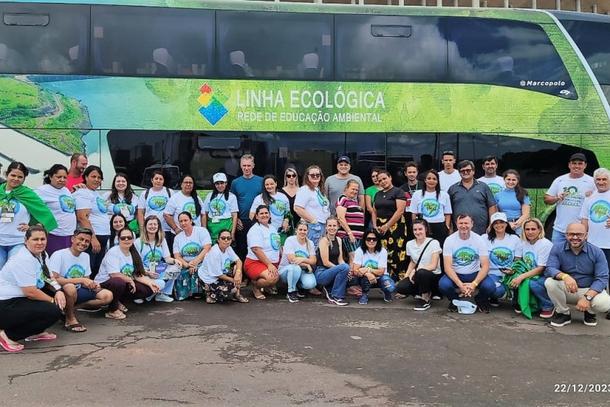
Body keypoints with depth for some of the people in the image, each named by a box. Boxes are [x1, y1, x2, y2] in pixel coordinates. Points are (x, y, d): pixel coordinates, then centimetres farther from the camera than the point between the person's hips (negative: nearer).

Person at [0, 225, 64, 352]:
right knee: (54, 311, -20)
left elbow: (49, 279, 11)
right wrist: (53, 300, -12)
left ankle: (34, 332, 13)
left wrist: (58, 291, -9)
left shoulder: (40, 254, 6)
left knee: (58, 294, 6)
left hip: (19, 298, 10)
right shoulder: (23, 260, -22)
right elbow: (30, 292, -25)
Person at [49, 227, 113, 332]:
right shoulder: (59, 255, -15)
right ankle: (70, 319, -15)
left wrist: (92, 285, -14)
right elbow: (54, 279, -27)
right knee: (70, 287, -41)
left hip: (77, 292, 7)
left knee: (107, 296, -8)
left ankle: (71, 308, -3)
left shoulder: (86, 256, 8)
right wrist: (81, 280, -28)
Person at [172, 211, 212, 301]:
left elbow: (207, 249, -13)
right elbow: (177, 256, 2)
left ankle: (197, 292, -9)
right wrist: (187, 265, -18)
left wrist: (195, 262, -24)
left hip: (202, 263, -3)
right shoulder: (177, 237, 11)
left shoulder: (201, 231, -1)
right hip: (185, 266, 3)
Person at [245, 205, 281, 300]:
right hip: (255, 263, -9)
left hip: (272, 264, 9)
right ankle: (255, 286, -3)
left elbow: (277, 247, 24)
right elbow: (256, 250, -20)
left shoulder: (272, 228, 16)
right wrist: (269, 265, -23)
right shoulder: (255, 229, -10)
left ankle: (268, 286, 13)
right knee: (273, 278, -32)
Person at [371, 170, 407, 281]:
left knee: (396, 255, -9)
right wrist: (375, 226, 2)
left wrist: (387, 225, -13)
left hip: (395, 226, -6)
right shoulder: (378, 194, 17)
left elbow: (400, 210, -12)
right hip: (380, 228, 6)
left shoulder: (398, 192, -3)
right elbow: (374, 212, 18)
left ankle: (400, 279, -6)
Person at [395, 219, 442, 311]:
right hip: (417, 277, 5)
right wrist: (406, 276, 2)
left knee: (421, 272, -40)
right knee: (400, 287, -23)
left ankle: (425, 299, -12)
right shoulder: (409, 244, 3)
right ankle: (427, 293, 4)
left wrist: (415, 271, -21)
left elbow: (433, 266, -18)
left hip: (433, 276, -5)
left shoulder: (433, 243, -12)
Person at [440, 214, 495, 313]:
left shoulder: (479, 240, -7)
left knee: (490, 287, -29)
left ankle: (480, 300, 9)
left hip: (475, 274, 1)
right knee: (443, 284, -32)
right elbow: (447, 267, -15)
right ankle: (454, 300, 4)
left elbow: (485, 266, -12)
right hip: (455, 275, 0)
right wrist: (460, 284, -30)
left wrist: (474, 284, -27)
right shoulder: (449, 240, -10)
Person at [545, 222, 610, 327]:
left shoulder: (596, 252, -9)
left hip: (590, 290, -1)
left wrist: (587, 297, -31)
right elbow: (550, 269, -19)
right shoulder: (557, 248, -7)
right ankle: (563, 313, -3)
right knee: (550, 282, -29)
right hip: (566, 290, 1)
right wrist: (564, 276, -42)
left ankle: (590, 312, 8)